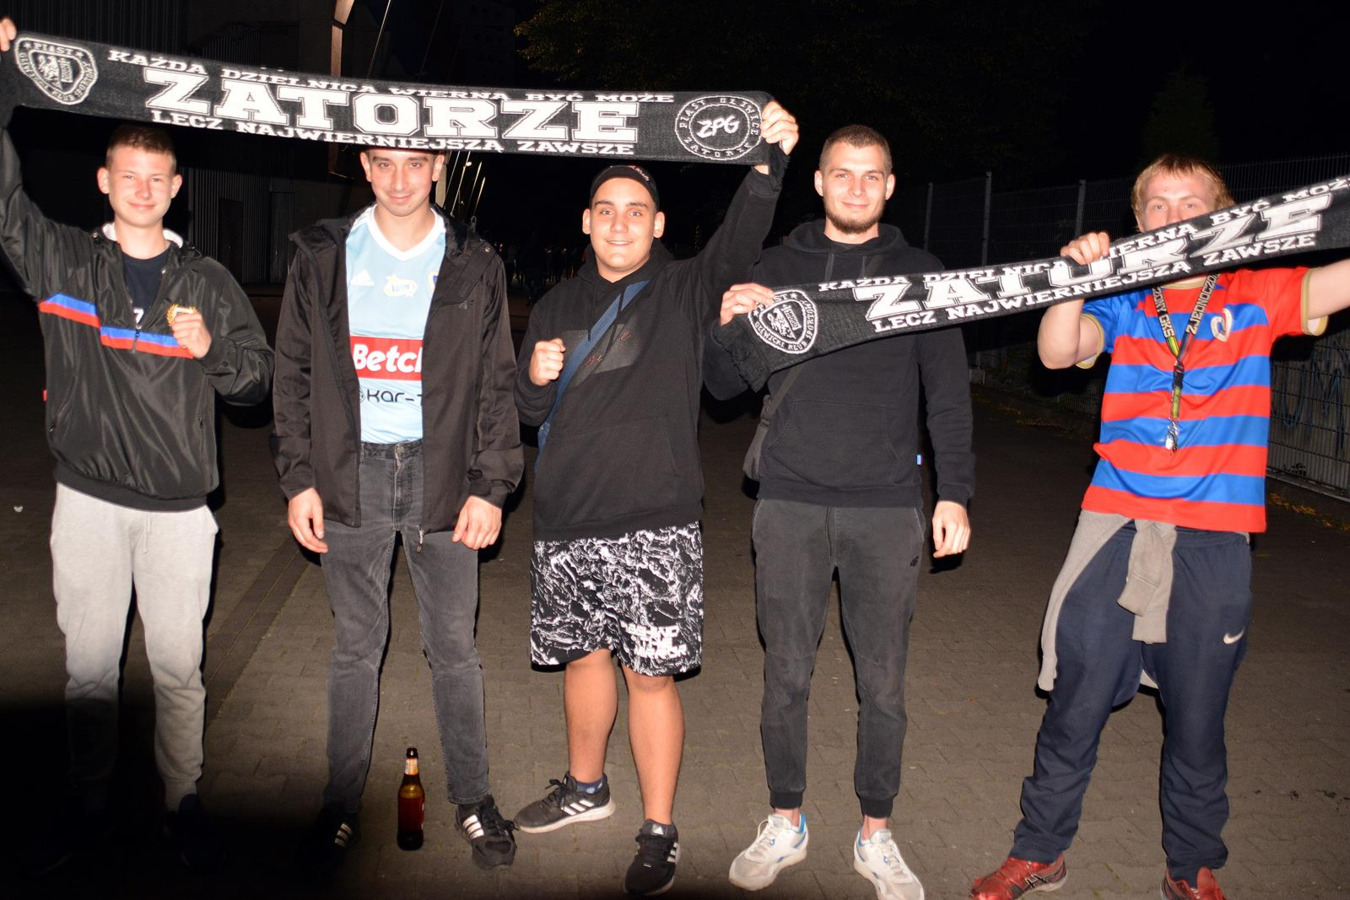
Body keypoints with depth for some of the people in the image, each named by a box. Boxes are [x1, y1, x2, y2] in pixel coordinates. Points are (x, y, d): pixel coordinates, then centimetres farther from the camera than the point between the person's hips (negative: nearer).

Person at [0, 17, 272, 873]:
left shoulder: (207, 281, 4)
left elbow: (261, 373, 5)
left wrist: (211, 348, -16)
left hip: (178, 505, -1)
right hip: (88, 498, 1)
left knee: (178, 666, 7)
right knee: (89, 664, 10)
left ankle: (183, 801, 24)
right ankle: (89, 806, 27)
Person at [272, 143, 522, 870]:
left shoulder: (474, 266, 3)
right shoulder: (322, 258, 5)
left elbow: (496, 385, 4)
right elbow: (293, 374, 7)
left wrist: (490, 487, -3)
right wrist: (300, 478, 1)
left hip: (440, 473, 0)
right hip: (351, 473, 1)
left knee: (453, 645, 7)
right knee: (355, 645, 10)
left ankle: (471, 796, 23)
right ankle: (342, 802, 26)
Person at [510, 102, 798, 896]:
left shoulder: (683, 291, 1)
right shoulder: (558, 307, 13)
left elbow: (739, 246, -19)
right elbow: (532, 414, 16)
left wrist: (770, 162, -34)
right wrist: (536, 379, -7)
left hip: (653, 528, -4)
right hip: (567, 522, 4)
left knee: (650, 675, -1)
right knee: (584, 657, 17)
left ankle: (660, 832, 15)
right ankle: (586, 788, 39)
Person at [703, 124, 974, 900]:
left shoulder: (919, 273, 7)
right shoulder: (778, 267, 8)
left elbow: (949, 393, 7)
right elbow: (728, 385, 7)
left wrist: (955, 493, -2)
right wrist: (728, 326, -13)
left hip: (887, 510, 0)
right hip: (791, 504, 1)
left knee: (883, 684, 5)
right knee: (786, 675, 7)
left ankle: (877, 835, 23)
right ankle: (786, 824, 25)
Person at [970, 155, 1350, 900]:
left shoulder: (1256, 298, 6)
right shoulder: (1123, 306, 7)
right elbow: (1058, 352, -9)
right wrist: (1079, 274, -22)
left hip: (1213, 545, 0)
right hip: (1116, 531, 0)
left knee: (1196, 726, 11)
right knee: (1074, 708, 7)